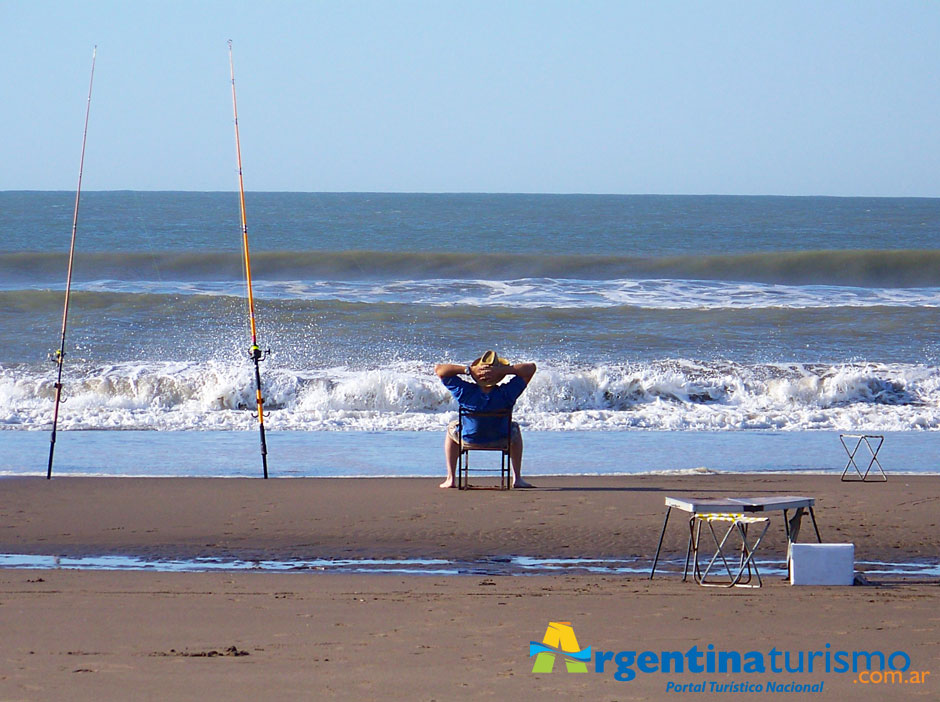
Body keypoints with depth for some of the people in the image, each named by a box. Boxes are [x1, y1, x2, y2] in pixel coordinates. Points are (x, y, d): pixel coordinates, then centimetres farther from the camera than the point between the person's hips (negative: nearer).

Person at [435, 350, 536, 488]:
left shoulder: (465, 392, -29)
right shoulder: (506, 393, -29)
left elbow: (439, 369, -22)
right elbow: (531, 368, -23)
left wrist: (468, 369, -27)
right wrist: (503, 370, -31)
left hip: (469, 439, 0)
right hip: (501, 440, 0)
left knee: (452, 428, 34)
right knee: (514, 429, 35)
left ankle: (450, 479, 28)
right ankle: (517, 478, 30)